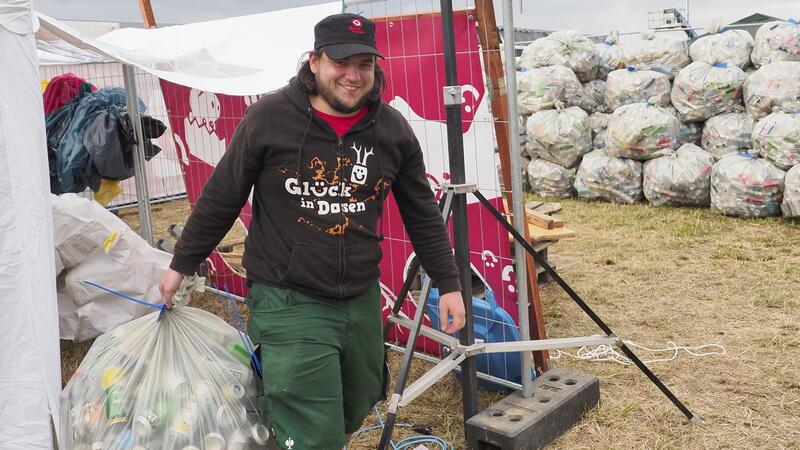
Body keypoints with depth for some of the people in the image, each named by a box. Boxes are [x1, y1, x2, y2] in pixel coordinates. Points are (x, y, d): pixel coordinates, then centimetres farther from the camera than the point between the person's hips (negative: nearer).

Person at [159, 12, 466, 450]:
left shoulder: (393, 130, -1)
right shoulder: (269, 117, -11)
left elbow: (422, 215, 7)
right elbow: (220, 199, -1)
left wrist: (448, 284, 6)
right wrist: (180, 265, 6)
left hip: (362, 300, 5)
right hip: (288, 302, -4)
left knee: (353, 414, 22)